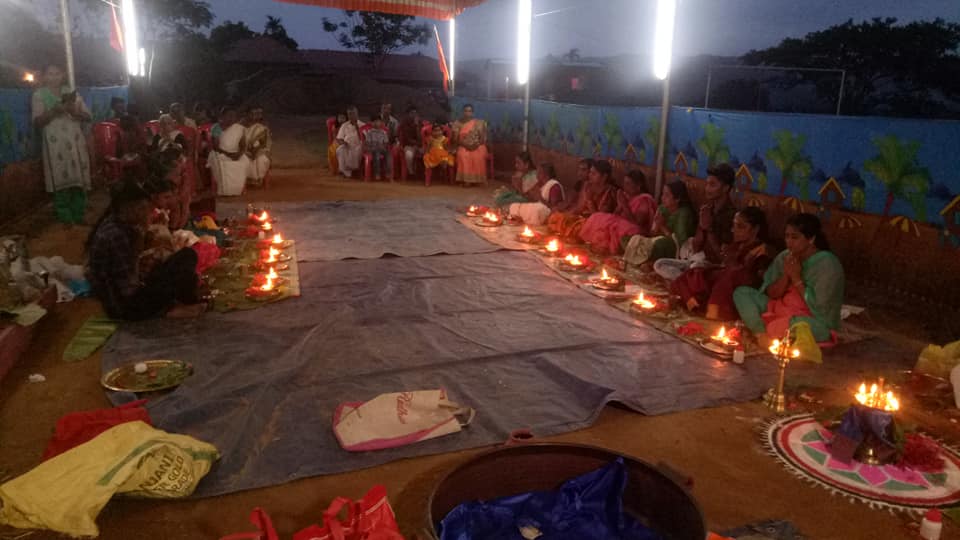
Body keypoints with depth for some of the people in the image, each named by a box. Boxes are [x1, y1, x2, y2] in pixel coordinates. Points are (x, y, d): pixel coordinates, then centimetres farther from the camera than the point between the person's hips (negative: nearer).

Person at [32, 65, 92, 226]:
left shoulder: (72, 93, 12)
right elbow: (37, 121, -6)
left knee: (79, 179, 2)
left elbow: (87, 116, 7)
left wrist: (75, 111, -13)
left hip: (76, 143, 3)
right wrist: (54, 111, -21)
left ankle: (78, 215, 12)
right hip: (55, 144, -3)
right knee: (61, 180, -4)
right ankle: (65, 217, 4)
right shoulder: (39, 95, 3)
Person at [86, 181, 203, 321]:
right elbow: (129, 289, -23)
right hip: (127, 305, -10)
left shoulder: (112, 223, 5)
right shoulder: (116, 234, -24)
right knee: (187, 257, -11)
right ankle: (190, 305, 7)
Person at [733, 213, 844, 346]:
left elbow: (818, 307, -21)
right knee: (741, 292, -7)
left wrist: (796, 278, -18)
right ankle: (762, 335, -22)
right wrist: (786, 275, -15)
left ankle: (768, 331, -10)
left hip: (817, 323, -6)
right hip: (781, 310, 7)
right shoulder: (784, 257, 1)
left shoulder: (827, 263, -16)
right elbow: (770, 294, 1)